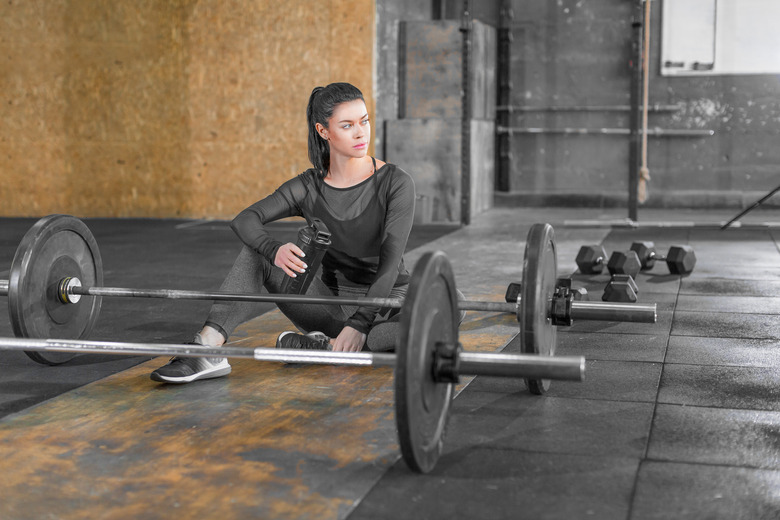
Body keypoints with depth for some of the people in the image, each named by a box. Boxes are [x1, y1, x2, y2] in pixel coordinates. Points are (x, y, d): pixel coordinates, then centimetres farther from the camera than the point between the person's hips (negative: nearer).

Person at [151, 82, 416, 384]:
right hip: (331, 302, 3)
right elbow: (244, 220, -16)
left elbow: (390, 261, -20)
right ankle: (208, 349, -30)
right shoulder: (308, 187, -4)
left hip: (383, 300, -2)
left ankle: (326, 346, -26)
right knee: (256, 252, -15)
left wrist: (360, 323, -33)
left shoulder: (395, 183, -13)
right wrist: (275, 250, -38)